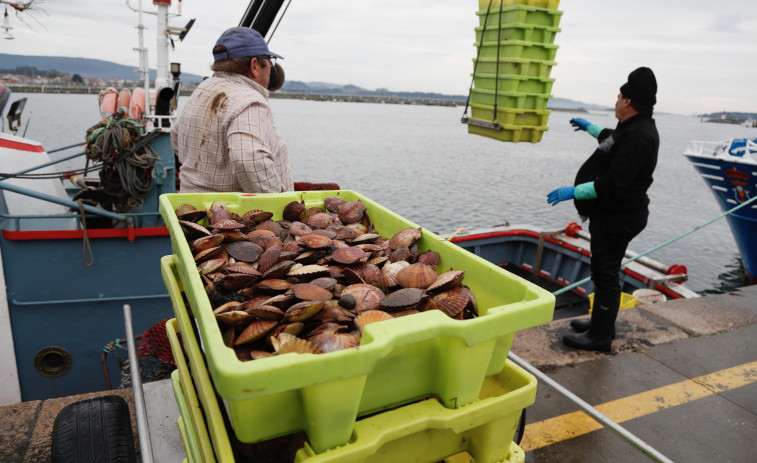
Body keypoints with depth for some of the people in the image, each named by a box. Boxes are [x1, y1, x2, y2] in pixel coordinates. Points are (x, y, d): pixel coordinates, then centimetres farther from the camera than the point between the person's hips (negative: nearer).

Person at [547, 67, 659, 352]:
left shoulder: (637, 136, -23)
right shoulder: (635, 129, 12)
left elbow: (613, 184, -30)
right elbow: (613, 140, 38)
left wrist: (573, 192, -25)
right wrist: (590, 127, 48)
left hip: (618, 218, -11)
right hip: (611, 214, 11)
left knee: (606, 274, -4)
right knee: (604, 271, 20)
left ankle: (600, 337, 6)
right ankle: (602, 322, 34)